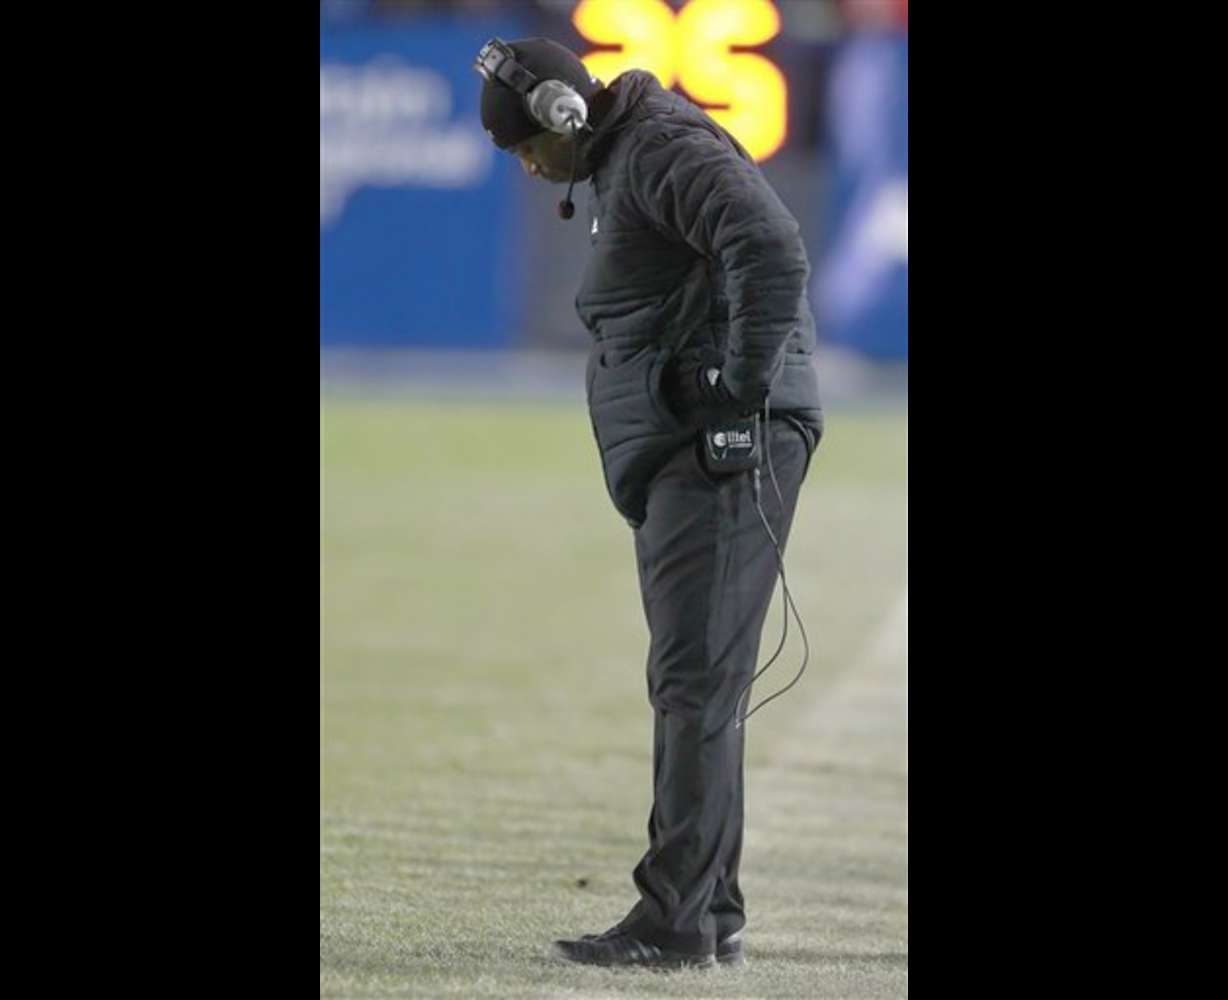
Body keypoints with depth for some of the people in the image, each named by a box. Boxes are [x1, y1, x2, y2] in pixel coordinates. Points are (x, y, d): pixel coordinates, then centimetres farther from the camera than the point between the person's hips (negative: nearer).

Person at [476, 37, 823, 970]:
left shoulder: (665, 150, -13)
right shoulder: (621, 164, 21)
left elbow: (773, 251, -26)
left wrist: (742, 389, -23)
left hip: (725, 447, -11)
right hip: (681, 456, 11)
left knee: (696, 681, -13)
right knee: (693, 686, 12)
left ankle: (676, 919, -15)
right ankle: (713, 912, 16)